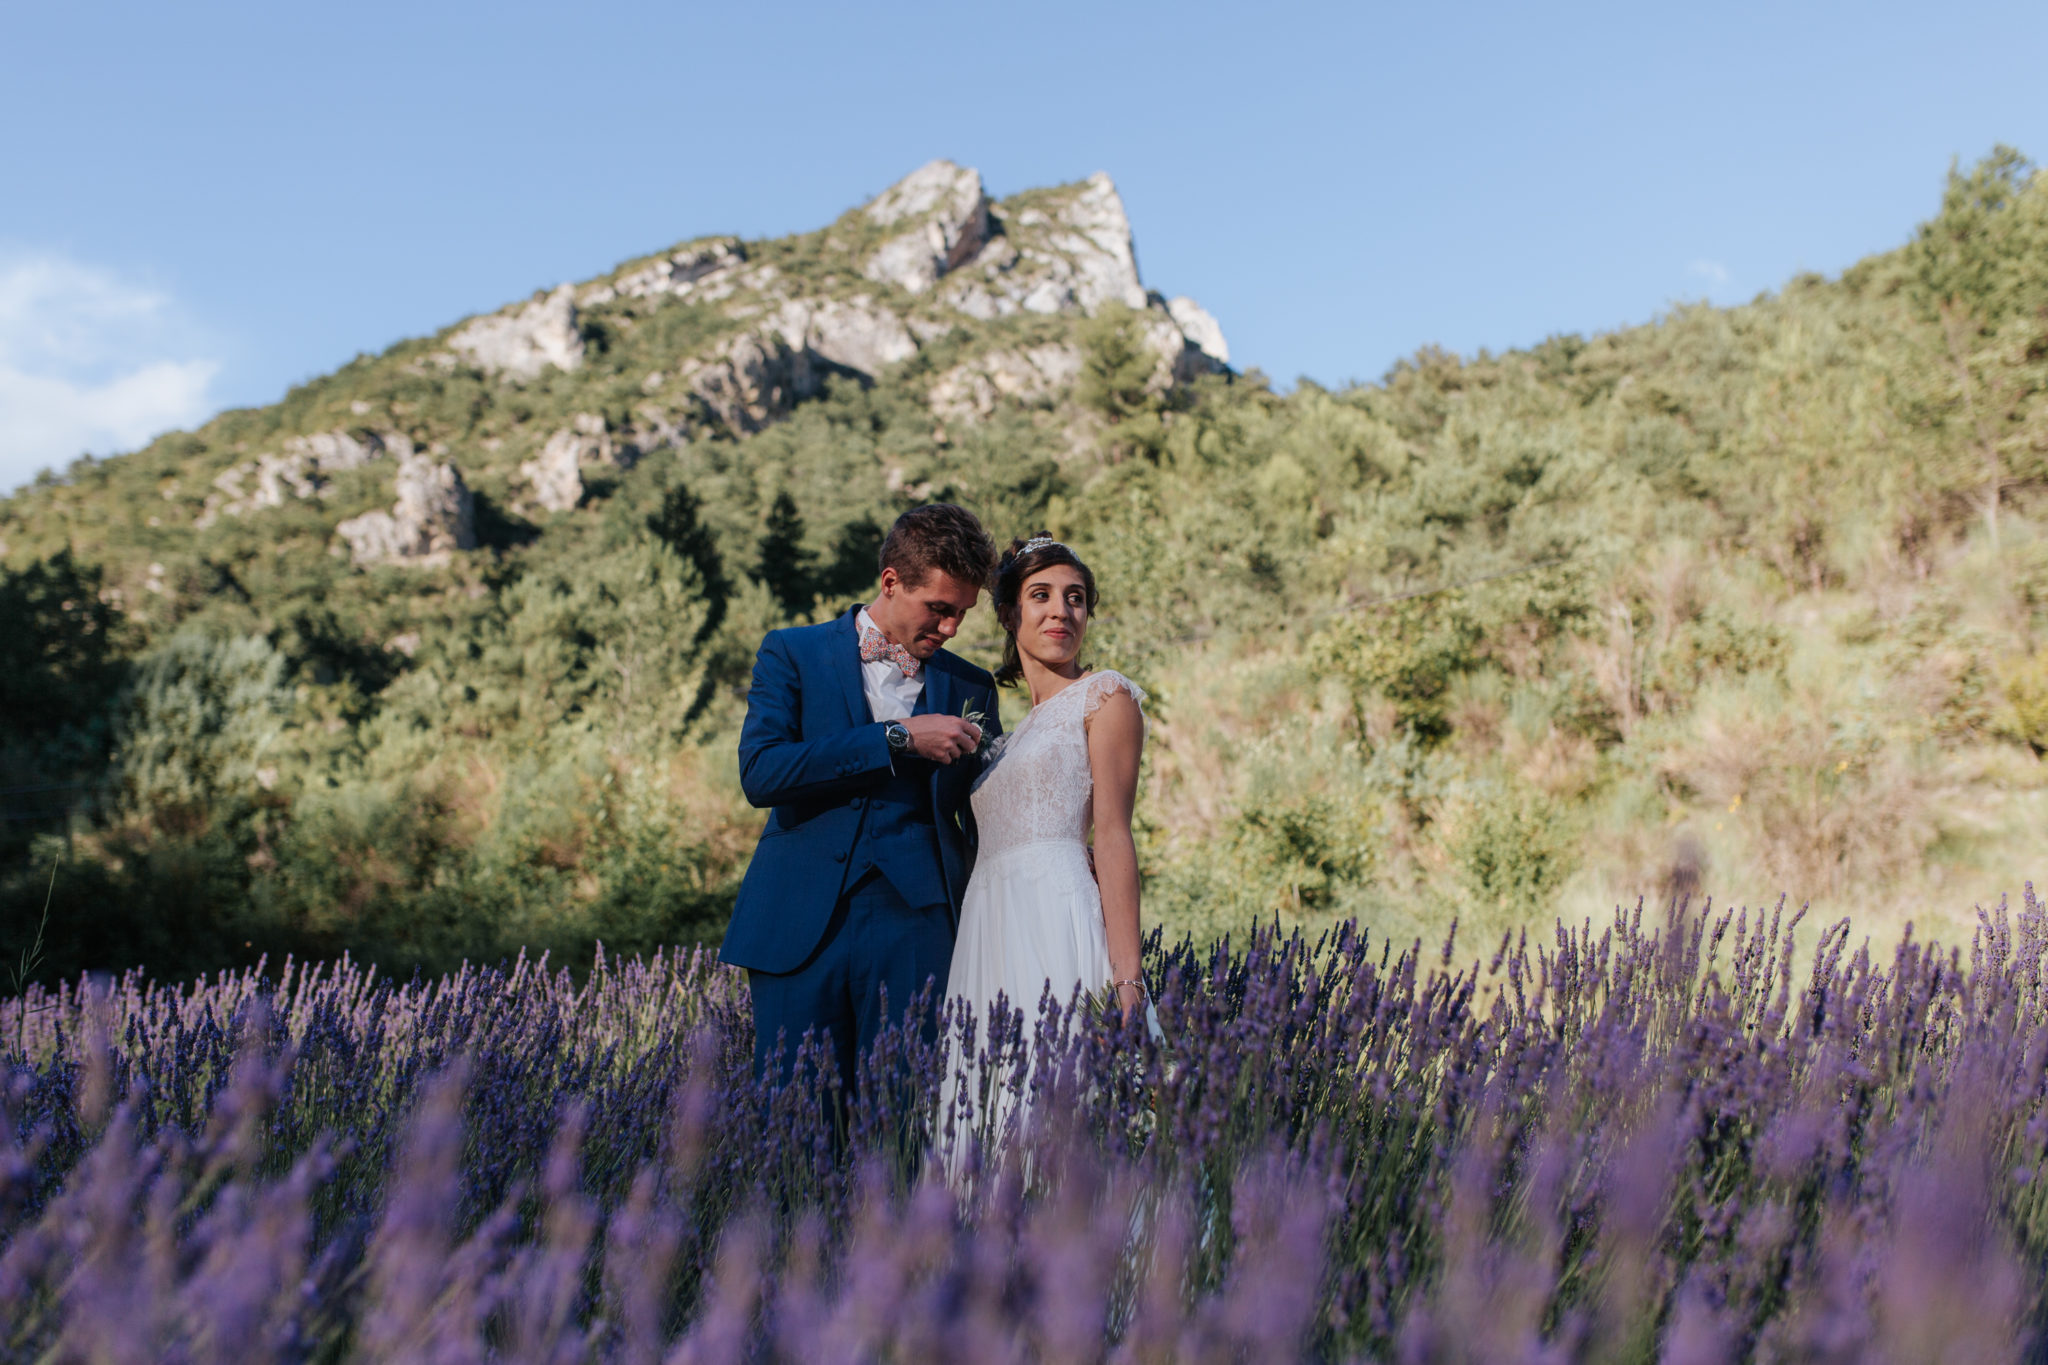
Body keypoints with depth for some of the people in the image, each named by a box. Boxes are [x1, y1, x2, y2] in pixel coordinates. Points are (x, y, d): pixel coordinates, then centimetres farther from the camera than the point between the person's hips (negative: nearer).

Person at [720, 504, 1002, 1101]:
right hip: (798, 925, -1)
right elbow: (760, 773, -9)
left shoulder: (971, 688, 13)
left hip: (913, 924, 1)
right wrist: (898, 738, -13)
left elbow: (983, 825, 17)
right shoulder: (792, 653, 6)